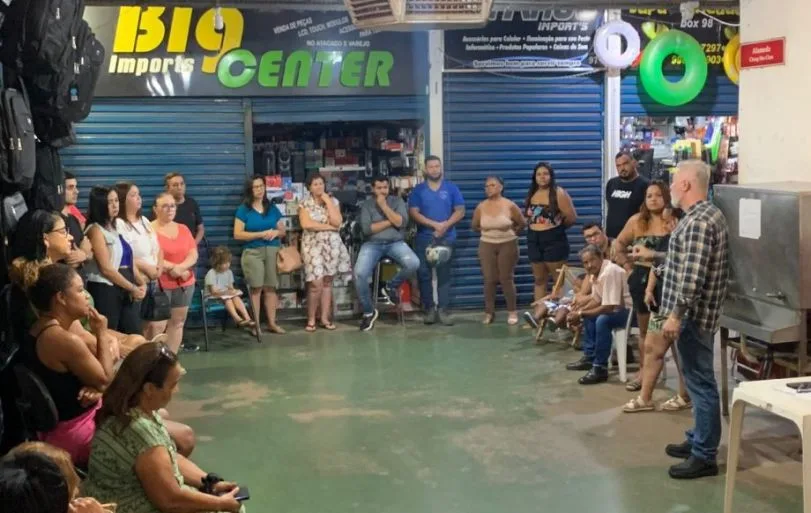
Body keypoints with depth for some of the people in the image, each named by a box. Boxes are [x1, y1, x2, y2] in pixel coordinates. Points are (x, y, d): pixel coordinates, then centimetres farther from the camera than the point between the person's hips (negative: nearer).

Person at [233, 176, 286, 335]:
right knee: (256, 288, -6)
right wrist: (262, 234, -12)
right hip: (253, 252, -3)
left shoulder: (273, 208, 14)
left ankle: (272, 323, 8)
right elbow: (237, 234, -7)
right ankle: (255, 324, -1)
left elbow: (282, 231, 19)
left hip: (273, 251, 3)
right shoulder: (243, 210, 1)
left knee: (271, 287, 2)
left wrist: (275, 232, -6)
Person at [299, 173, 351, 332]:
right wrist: (328, 226, -11)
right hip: (313, 245, -3)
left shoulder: (333, 201, 7)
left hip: (332, 245, 3)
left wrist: (328, 201, -8)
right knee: (316, 284, -11)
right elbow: (306, 224, -15)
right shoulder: (305, 204, 1)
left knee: (327, 282, 5)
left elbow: (337, 222, -8)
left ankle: (325, 318, 11)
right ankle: (311, 319, 1)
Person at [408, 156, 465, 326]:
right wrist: (435, 224, -14)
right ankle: (429, 308, 9)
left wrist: (445, 225, -15)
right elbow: (413, 213, -4)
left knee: (444, 274, 0)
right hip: (424, 238, 0)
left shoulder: (451, 188, 6)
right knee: (424, 274, 1)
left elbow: (460, 211, 2)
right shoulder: (418, 190, 4)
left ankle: (443, 310, 2)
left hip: (446, 238, 0)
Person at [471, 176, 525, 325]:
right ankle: (489, 312, 9)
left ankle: (512, 312, 10)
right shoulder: (481, 207, -3)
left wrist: (511, 232, 5)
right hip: (487, 246, 2)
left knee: (506, 279, 0)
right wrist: (486, 232, 7)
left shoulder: (510, 206, -9)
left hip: (507, 245, -2)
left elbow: (522, 224, 2)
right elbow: (474, 226, 11)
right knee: (489, 279, 2)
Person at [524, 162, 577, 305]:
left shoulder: (558, 193, -9)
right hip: (534, 240, 6)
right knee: (540, 280, 11)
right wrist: (536, 226, 6)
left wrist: (557, 226, 2)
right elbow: (528, 215, 20)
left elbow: (572, 217, -11)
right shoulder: (531, 194, 8)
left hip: (554, 239, -6)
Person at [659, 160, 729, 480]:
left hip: (693, 315, -11)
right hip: (698, 313, 11)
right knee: (698, 381, 18)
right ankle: (699, 441, 29)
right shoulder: (707, 214, 14)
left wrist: (676, 315, -23)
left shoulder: (697, 221, -21)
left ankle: (705, 457, 2)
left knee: (701, 383, -5)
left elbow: (693, 276, -26)